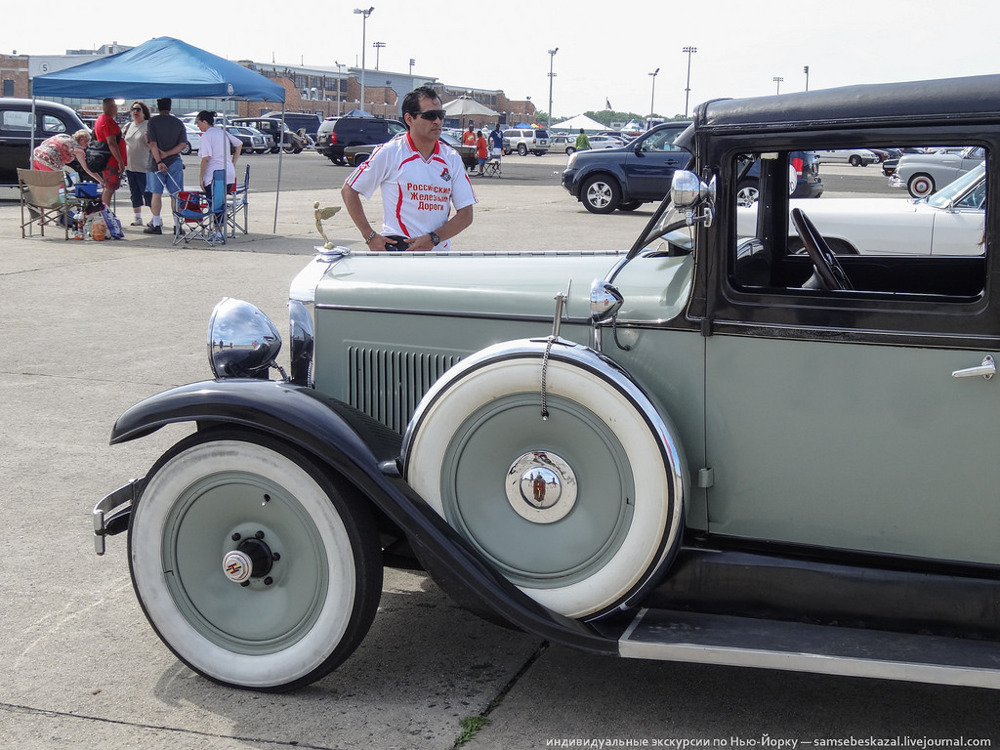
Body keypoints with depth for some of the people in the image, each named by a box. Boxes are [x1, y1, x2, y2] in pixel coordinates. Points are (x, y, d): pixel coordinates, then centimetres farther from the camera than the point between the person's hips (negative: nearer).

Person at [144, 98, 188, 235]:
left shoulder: (153, 121, -5)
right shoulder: (179, 123, 4)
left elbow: (152, 144, -12)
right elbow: (182, 144, -3)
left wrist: (159, 161, -13)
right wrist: (166, 154, -8)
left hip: (156, 163, -2)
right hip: (174, 162, 2)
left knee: (156, 193, 5)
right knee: (175, 195, 4)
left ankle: (156, 225, 5)